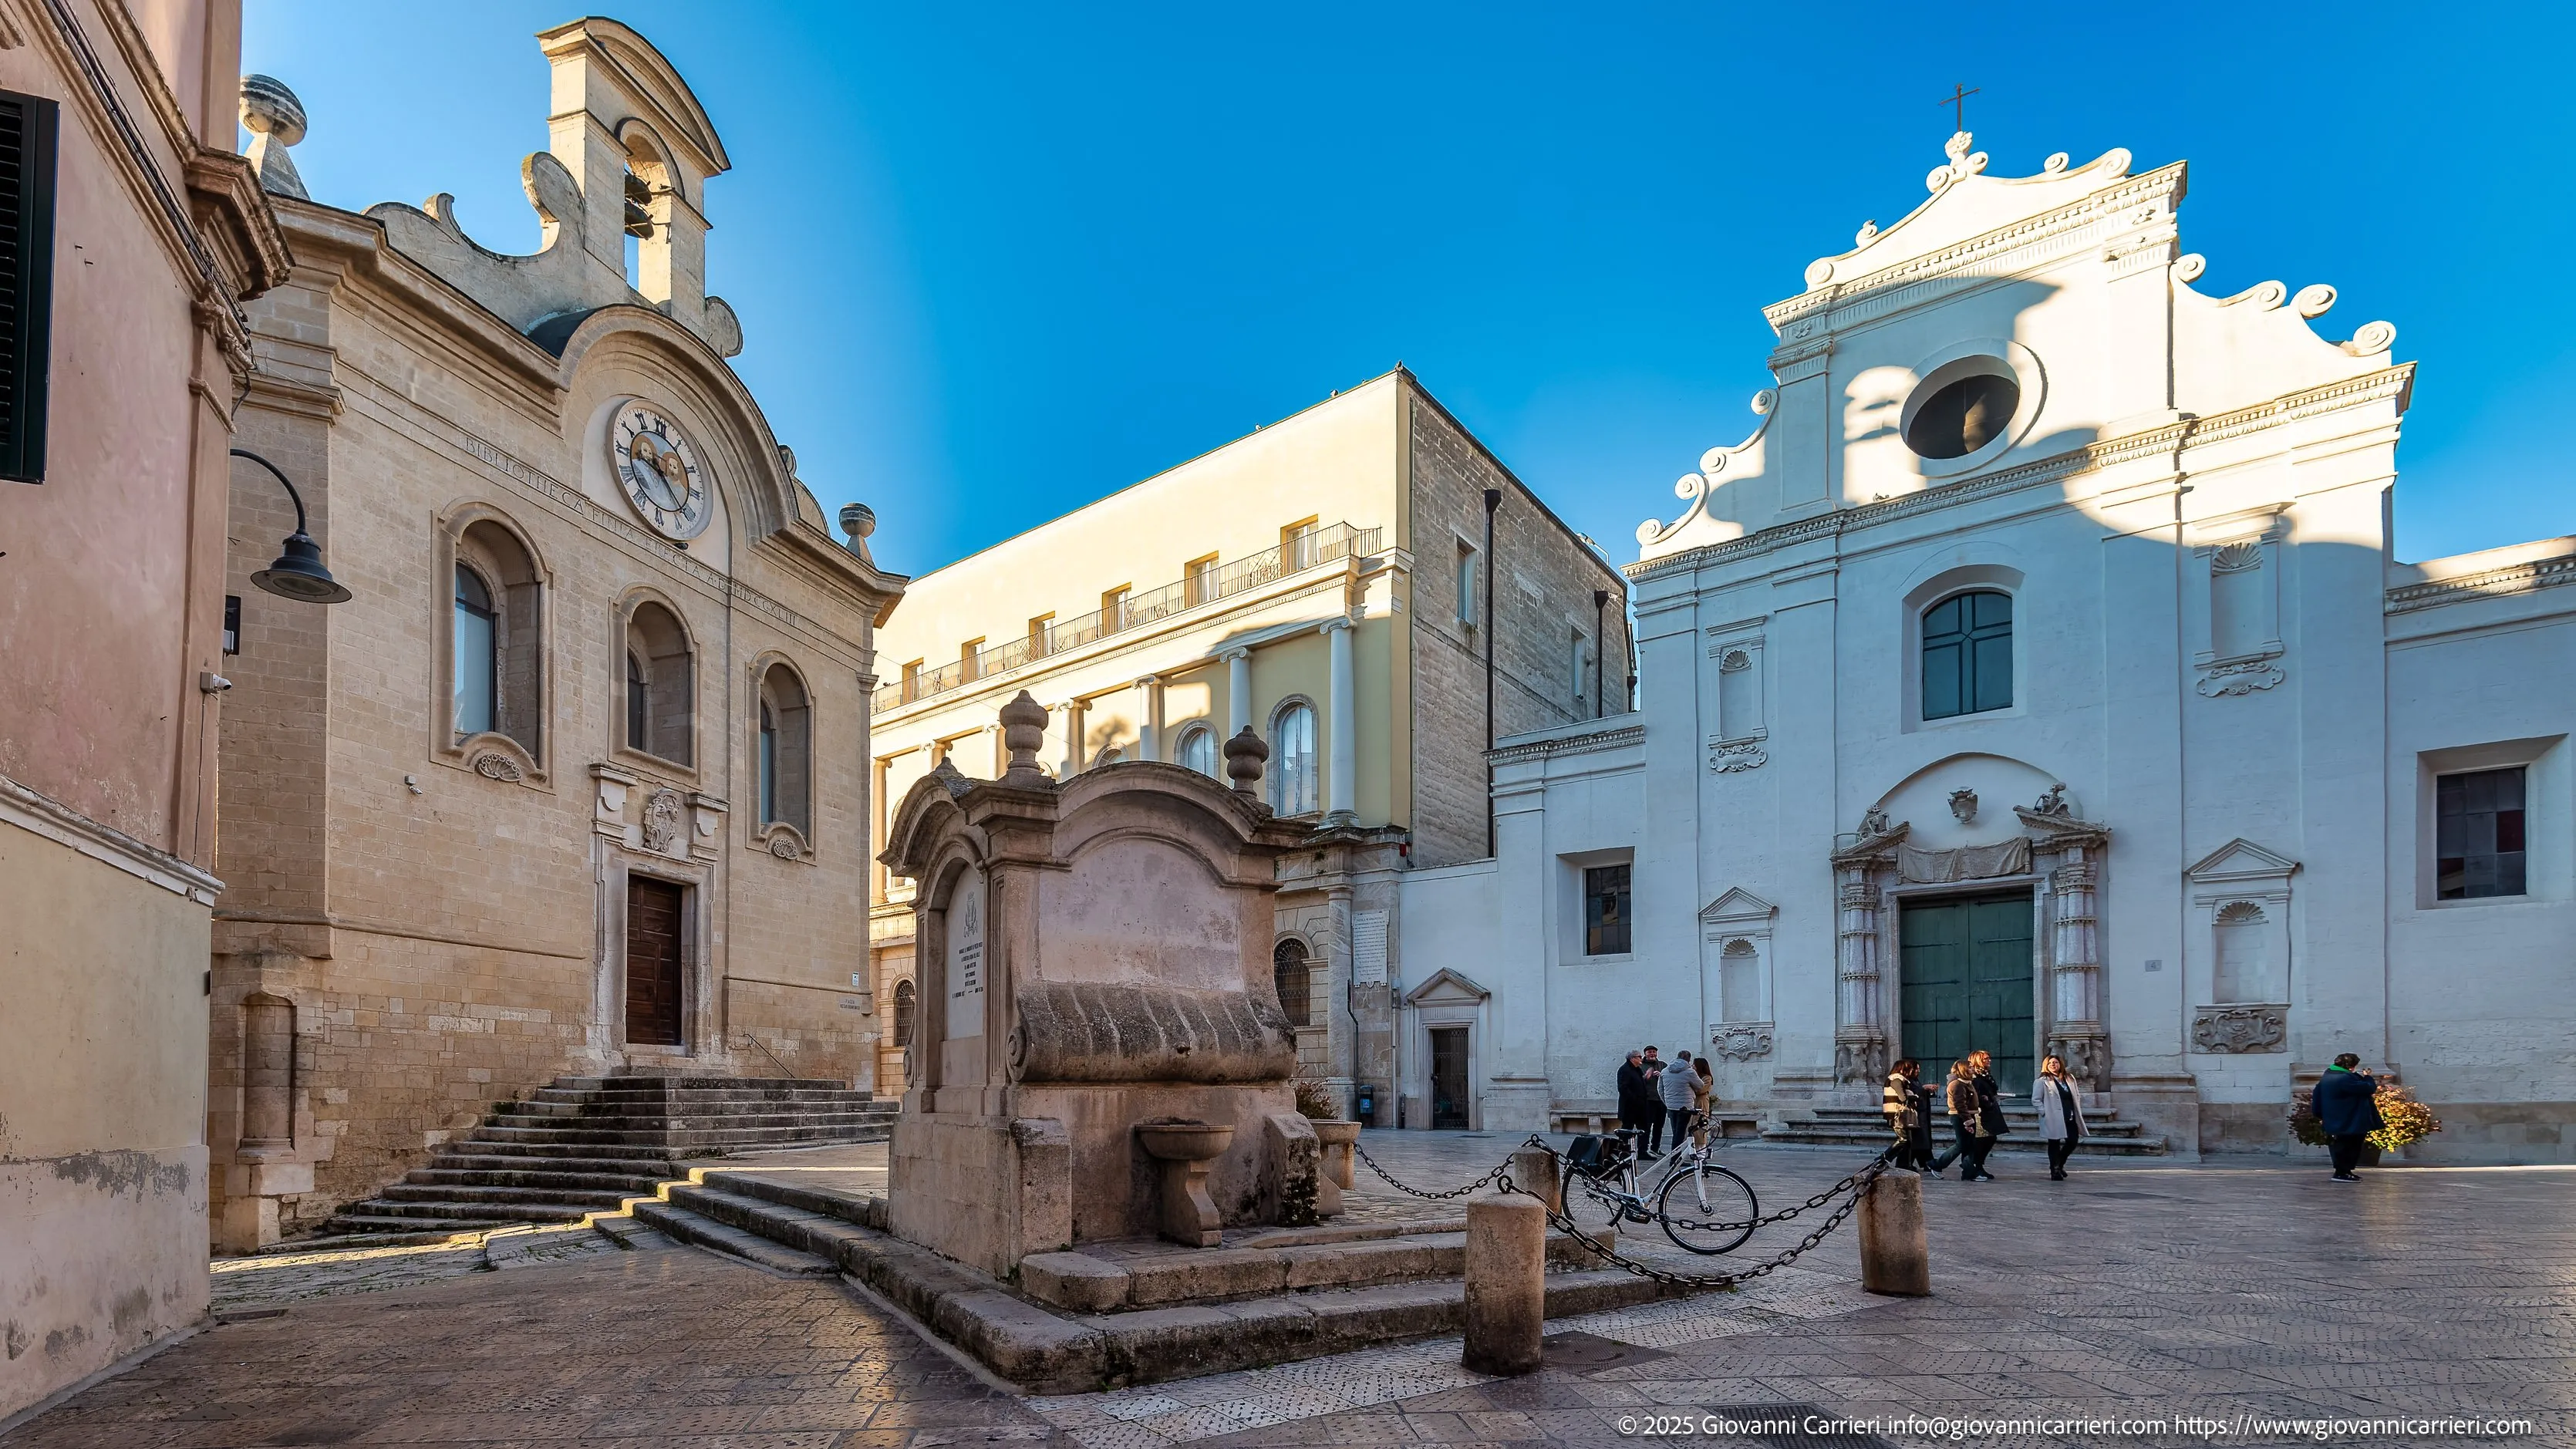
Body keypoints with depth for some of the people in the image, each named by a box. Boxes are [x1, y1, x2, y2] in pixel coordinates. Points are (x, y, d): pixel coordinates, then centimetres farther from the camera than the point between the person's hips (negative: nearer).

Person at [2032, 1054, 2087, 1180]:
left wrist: (2078, 1112, 9)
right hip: (2054, 1120, -5)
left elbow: (2077, 1096, 19)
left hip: (2070, 1119, 5)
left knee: (2073, 1141, 5)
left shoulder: (2070, 1079, 13)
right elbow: (2036, 1100, -7)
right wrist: (2045, 1113, -14)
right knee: (2054, 1144, 2)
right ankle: (2055, 1171, 13)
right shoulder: (2042, 1081, -5)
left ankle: (2059, 1165, 29)